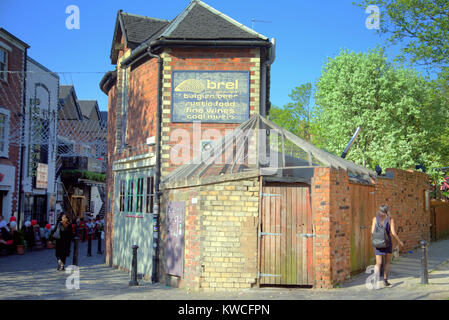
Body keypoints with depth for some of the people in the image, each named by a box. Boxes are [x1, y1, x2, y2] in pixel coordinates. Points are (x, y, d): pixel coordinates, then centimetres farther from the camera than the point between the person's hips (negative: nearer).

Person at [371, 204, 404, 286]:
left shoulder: (375, 219, 1)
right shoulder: (390, 219, -3)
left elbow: (372, 232, -3)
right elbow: (393, 233, -8)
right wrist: (399, 241, 6)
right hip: (387, 242, -1)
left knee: (378, 263, -1)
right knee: (387, 262, 19)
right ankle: (385, 280, 16)